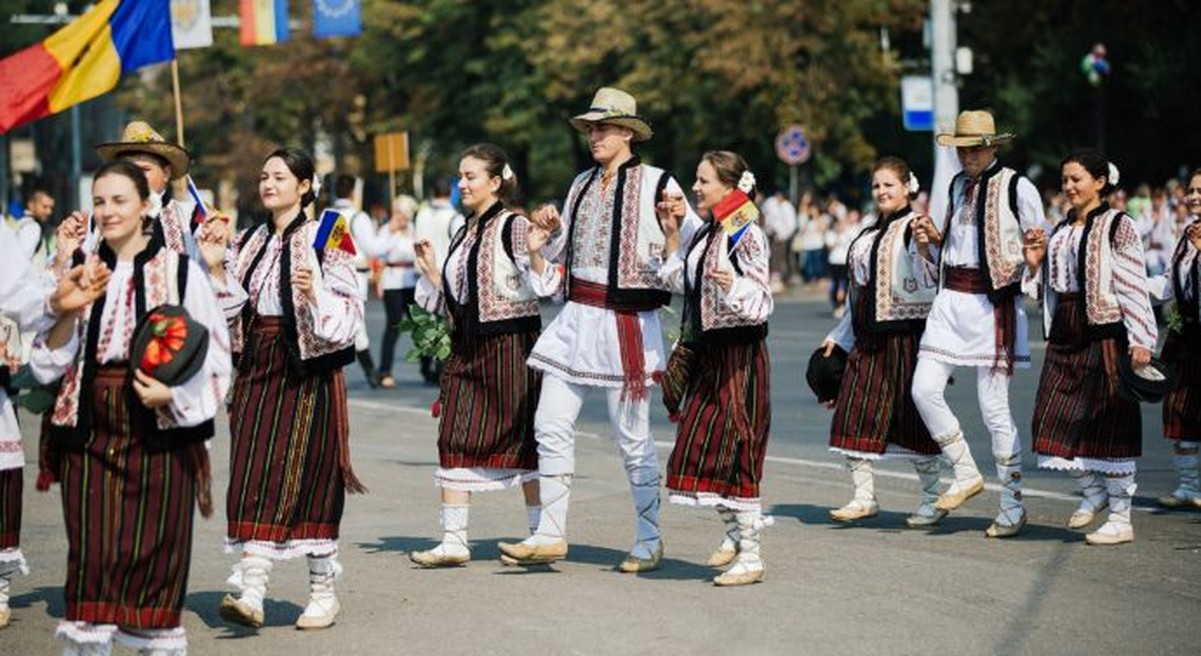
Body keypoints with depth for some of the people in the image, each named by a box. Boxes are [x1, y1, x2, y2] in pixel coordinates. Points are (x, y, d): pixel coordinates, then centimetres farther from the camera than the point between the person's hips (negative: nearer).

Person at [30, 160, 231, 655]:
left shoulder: (180, 271, -1)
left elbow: (215, 357, -1)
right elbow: (47, 363, 8)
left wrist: (174, 394, -16)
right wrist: (68, 311, -8)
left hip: (160, 432, -3)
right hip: (90, 430, 3)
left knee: (156, 543, 0)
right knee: (91, 546, 1)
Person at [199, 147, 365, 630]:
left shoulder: (322, 239, -5)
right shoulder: (249, 242, 12)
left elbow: (349, 310, -10)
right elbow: (233, 311, 11)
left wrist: (314, 294, -27)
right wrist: (217, 268, 0)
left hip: (308, 370, -5)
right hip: (257, 368, 5)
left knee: (307, 472, -1)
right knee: (253, 474, -3)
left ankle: (323, 590, 12)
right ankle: (251, 589, -6)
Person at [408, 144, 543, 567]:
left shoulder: (513, 226, -7)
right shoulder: (464, 233, 15)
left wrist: (535, 253, -28)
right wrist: (431, 269, 9)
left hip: (509, 342, -7)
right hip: (467, 347, 7)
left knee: (522, 437, 0)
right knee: (454, 439, 2)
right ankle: (454, 540, 4)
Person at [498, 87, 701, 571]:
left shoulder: (656, 184, -5)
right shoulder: (582, 184, 15)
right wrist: (549, 229, 6)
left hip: (626, 324, -6)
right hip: (576, 318, 6)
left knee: (633, 437, 1)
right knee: (551, 426, 2)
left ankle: (649, 541, 13)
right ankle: (551, 534, 10)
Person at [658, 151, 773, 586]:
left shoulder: (748, 236, -13)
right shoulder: (705, 234, 12)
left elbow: (760, 303, -17)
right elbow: (681, 283, 22)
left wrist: (732, 283, -36)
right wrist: (671, 233, 18)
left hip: (739, 355, -9)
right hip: (706, 353, 9)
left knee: (736, 450, -7)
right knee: (703, 447, 12)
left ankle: (750, 557, -2)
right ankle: (734, 534, 27)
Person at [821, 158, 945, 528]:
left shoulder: (915, 227, -6)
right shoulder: (869, 234, 17)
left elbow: (927, 287, -15)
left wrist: (922, 250, -31)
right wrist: (839, 336, 25)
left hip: (905, 334, -8)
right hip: (868, 339, 8)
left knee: (911, 418, -2)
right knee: (853, 415, 3)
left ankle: (933, 500, 10)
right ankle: (864, 497, 11)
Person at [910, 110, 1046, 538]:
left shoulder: (1017, 188, -6)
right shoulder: (958, 185, 14)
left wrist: (1029, 262, -24)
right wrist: (934, 237, 6)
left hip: (994, 304, -6)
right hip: (951, 299, 6)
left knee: (994, 407, -3)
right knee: (924, 389, -4)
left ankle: (1012, 505, 9)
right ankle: (966, 474, 14)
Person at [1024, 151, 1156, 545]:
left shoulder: (1118, 225, -5)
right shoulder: (1061, 230, 15)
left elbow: (1134, 285, -10)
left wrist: (1141, 339, -16)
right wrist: (1035, 262, 4)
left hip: (1105, 333, -7)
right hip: (1065, 335, 7)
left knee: (1110, 422, -3)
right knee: (1055, 422, 5)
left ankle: (1121, 518, 4)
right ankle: (1093, 490, 26)